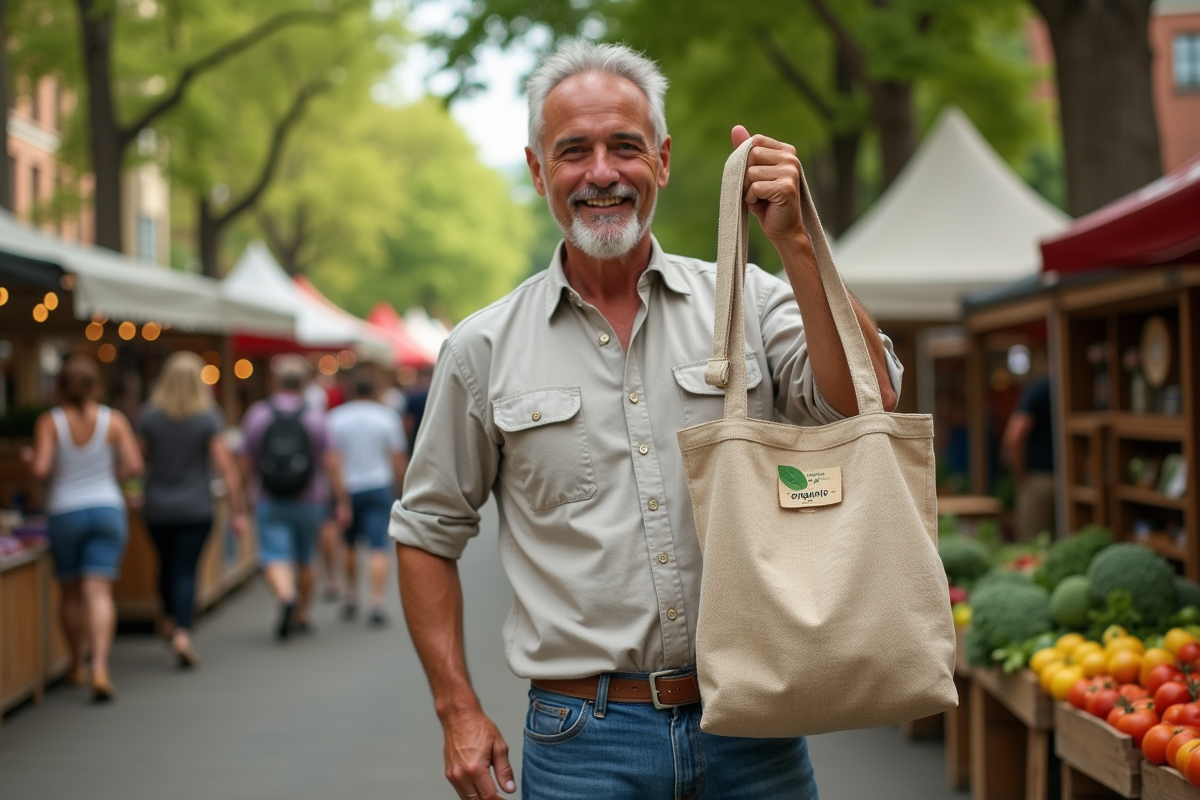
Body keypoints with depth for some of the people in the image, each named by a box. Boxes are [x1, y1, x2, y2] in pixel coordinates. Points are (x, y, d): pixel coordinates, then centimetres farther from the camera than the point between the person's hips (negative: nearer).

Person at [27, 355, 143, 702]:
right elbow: (134, 466, -6)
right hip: (107, 510, 0)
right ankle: (99, 667, -21)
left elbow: (40, 469, -15)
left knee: (71, 592, 15)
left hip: (64, 513, 0)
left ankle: (76, 666, 27)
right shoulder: (114, 421, -3)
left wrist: (32, 463, 7)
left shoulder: (49, 422, -7)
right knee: (99, 591, -6)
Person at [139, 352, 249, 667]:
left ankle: (169, 620, 37)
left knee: (167, 564, 22)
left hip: (157, 508, 2)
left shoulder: (149, 416, -4)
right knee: (186, 570, -2)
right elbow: (225, 466, -13)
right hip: (196, 508, -2)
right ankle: (182, 633, -16)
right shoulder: (209, 417, -10)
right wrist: (238, 510, -8)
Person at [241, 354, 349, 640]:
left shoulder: (257, 415, -4)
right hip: (308, 502, 1)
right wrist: (341, 502, -3)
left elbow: (246, 464, 1)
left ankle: (286, 596, -36)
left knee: (275, 559, -6)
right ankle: (301, 616, 29)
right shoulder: (315, 417, -6)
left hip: (270, 502, -1)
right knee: (305, 560, 18)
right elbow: (330, 464, -9)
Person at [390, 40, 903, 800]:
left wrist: (794, 239, -19)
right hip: (582, 736, 0)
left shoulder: (747, 302, 2)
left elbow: (865, 401, -14)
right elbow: (429, 534, 9)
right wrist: (458, 710, 4)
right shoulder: (485, 349, 3)